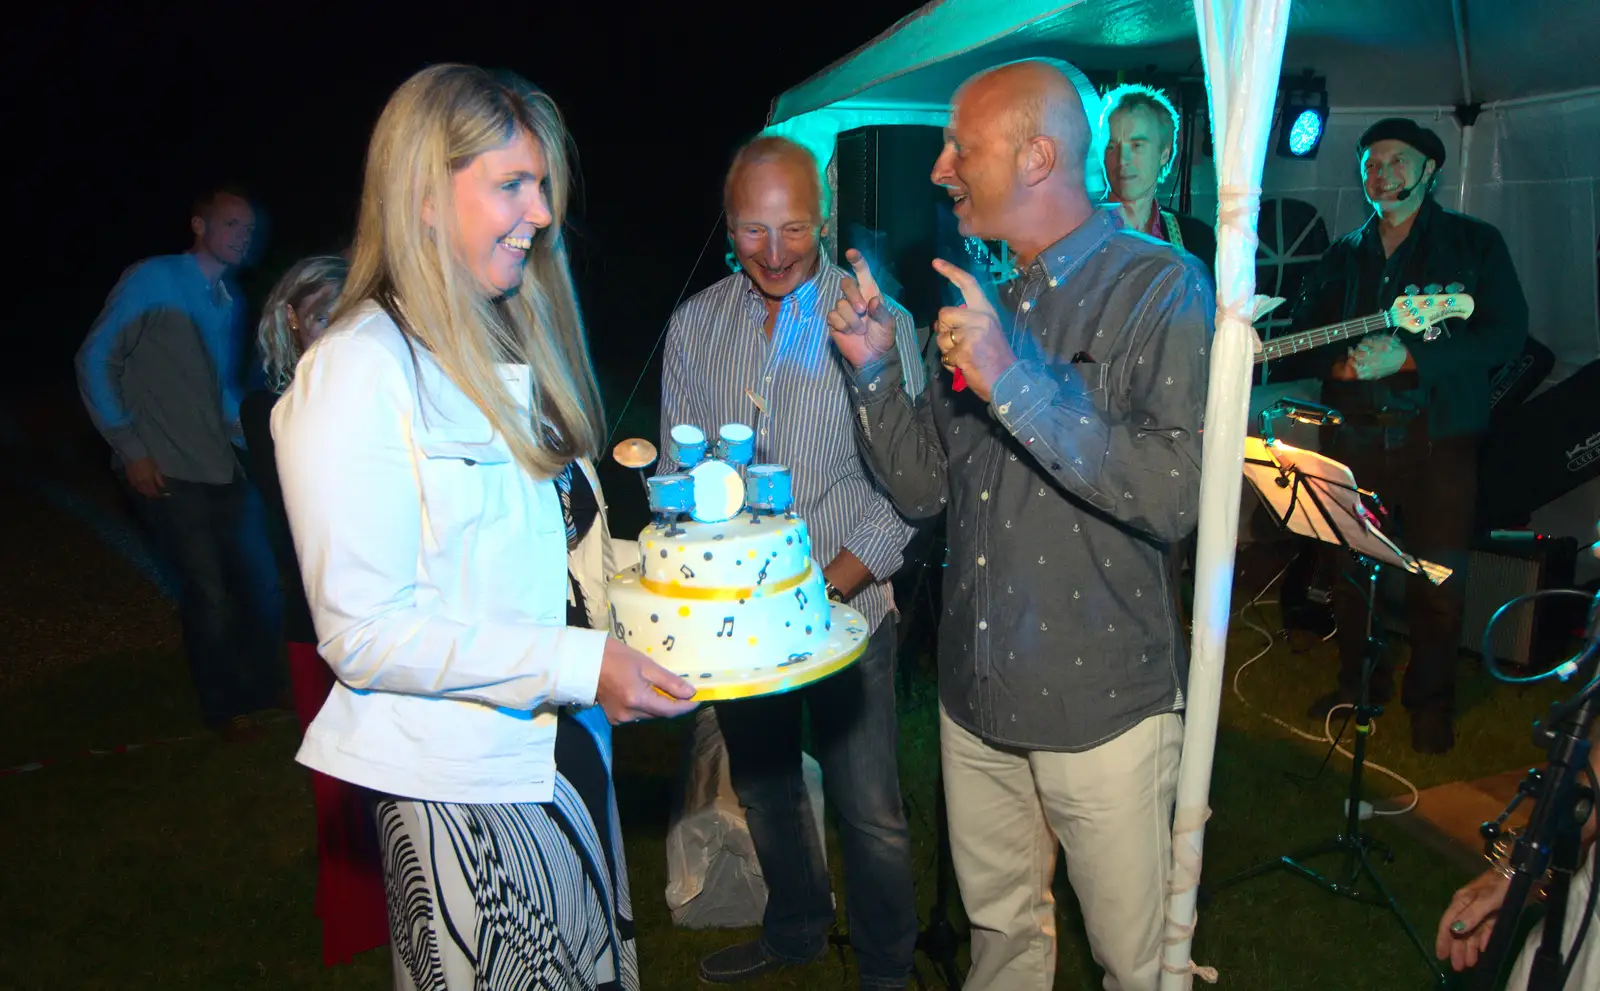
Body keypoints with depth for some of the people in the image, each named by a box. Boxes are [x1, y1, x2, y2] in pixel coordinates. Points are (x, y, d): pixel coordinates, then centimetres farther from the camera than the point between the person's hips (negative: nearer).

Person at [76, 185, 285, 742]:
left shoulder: (230, 299, 12)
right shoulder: (152, 280, -6)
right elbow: (95, 360, -6)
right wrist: (130, 447, -8)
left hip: (225, 463, 6)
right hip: (167, 471, -6)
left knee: (262, 578, 6)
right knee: (207, 592, 1)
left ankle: (260, 685, 29)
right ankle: (223, 706, 22)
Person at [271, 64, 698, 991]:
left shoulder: (513, 340, 10)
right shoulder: (359, 370, -17)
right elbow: (364, 632, -20)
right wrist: (579, 663, -24)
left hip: (570, 741, 8)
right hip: (463, 783, -8)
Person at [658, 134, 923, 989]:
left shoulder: (879, 321, -7)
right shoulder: (693, 326, 4)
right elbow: (677, 474, 7)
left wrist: (832, 583, -19)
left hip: (848, 609, -4)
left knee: (869, 812, 5)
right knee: (762, 791, 20)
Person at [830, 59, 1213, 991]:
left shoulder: (1161, 286, -10)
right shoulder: (982, 299, 10)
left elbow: (1179, 494, -24)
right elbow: (924, 487, 9)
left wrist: (1015, 380, -26)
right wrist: (876, 368, -4)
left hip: (1101, 702, -5)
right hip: (977, 697, 6)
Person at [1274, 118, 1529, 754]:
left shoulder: (1474, 243, 3)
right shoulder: (1343, 256, 13)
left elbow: (1506, 335, -9)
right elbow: (1299, 343, 9)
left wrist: (1407, 358, -19)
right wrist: (1341, 366, -13)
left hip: (1439, 437, -3)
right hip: (1354, 435, 3)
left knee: (1439, 580, 1)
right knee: (1348, 570, 9)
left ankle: (1431, 701, 20)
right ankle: (1359, 682, 28)